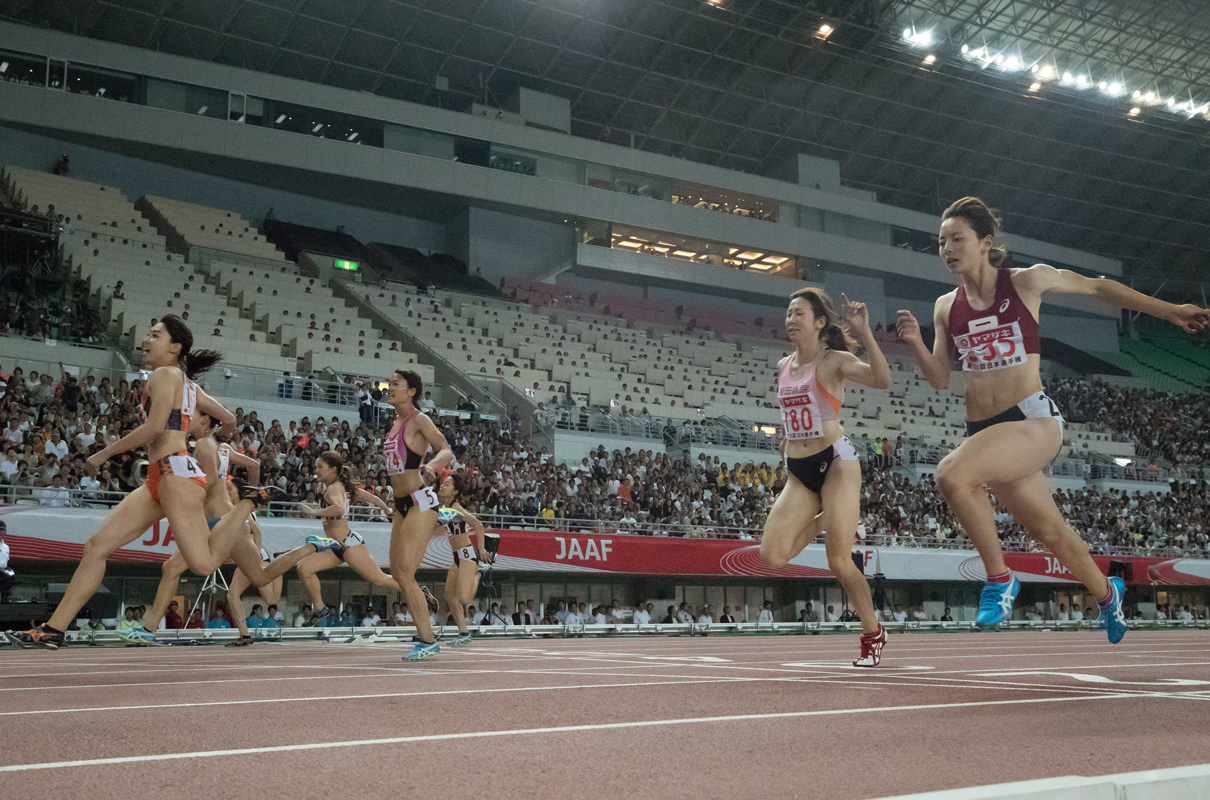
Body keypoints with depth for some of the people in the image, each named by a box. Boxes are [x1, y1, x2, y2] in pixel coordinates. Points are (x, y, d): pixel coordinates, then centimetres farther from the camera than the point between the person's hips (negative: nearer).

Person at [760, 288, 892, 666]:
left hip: (835, 462, -6)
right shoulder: (783, 366, 12)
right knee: (772, 555, -10)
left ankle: (873, 634, 14)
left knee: (839, 563, -11)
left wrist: (864, 333, -32)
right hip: (797, 472, 6)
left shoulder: (834, 360, -7)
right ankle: (824, 519, 20)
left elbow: (881, 379, -25)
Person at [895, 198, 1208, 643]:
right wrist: (916, 344, -9)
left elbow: (1097, 288, 9)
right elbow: (940, 380, 10)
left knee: (951, 475, -30)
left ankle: (999, 579, -11)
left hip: (1033, 420, -5)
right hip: (982, 430, 5)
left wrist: (1170, 312, 14)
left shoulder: (1028, 281, -3)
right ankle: (1106, 593, 44)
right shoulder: (946, 307, 8)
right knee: (1047, 529, 16)